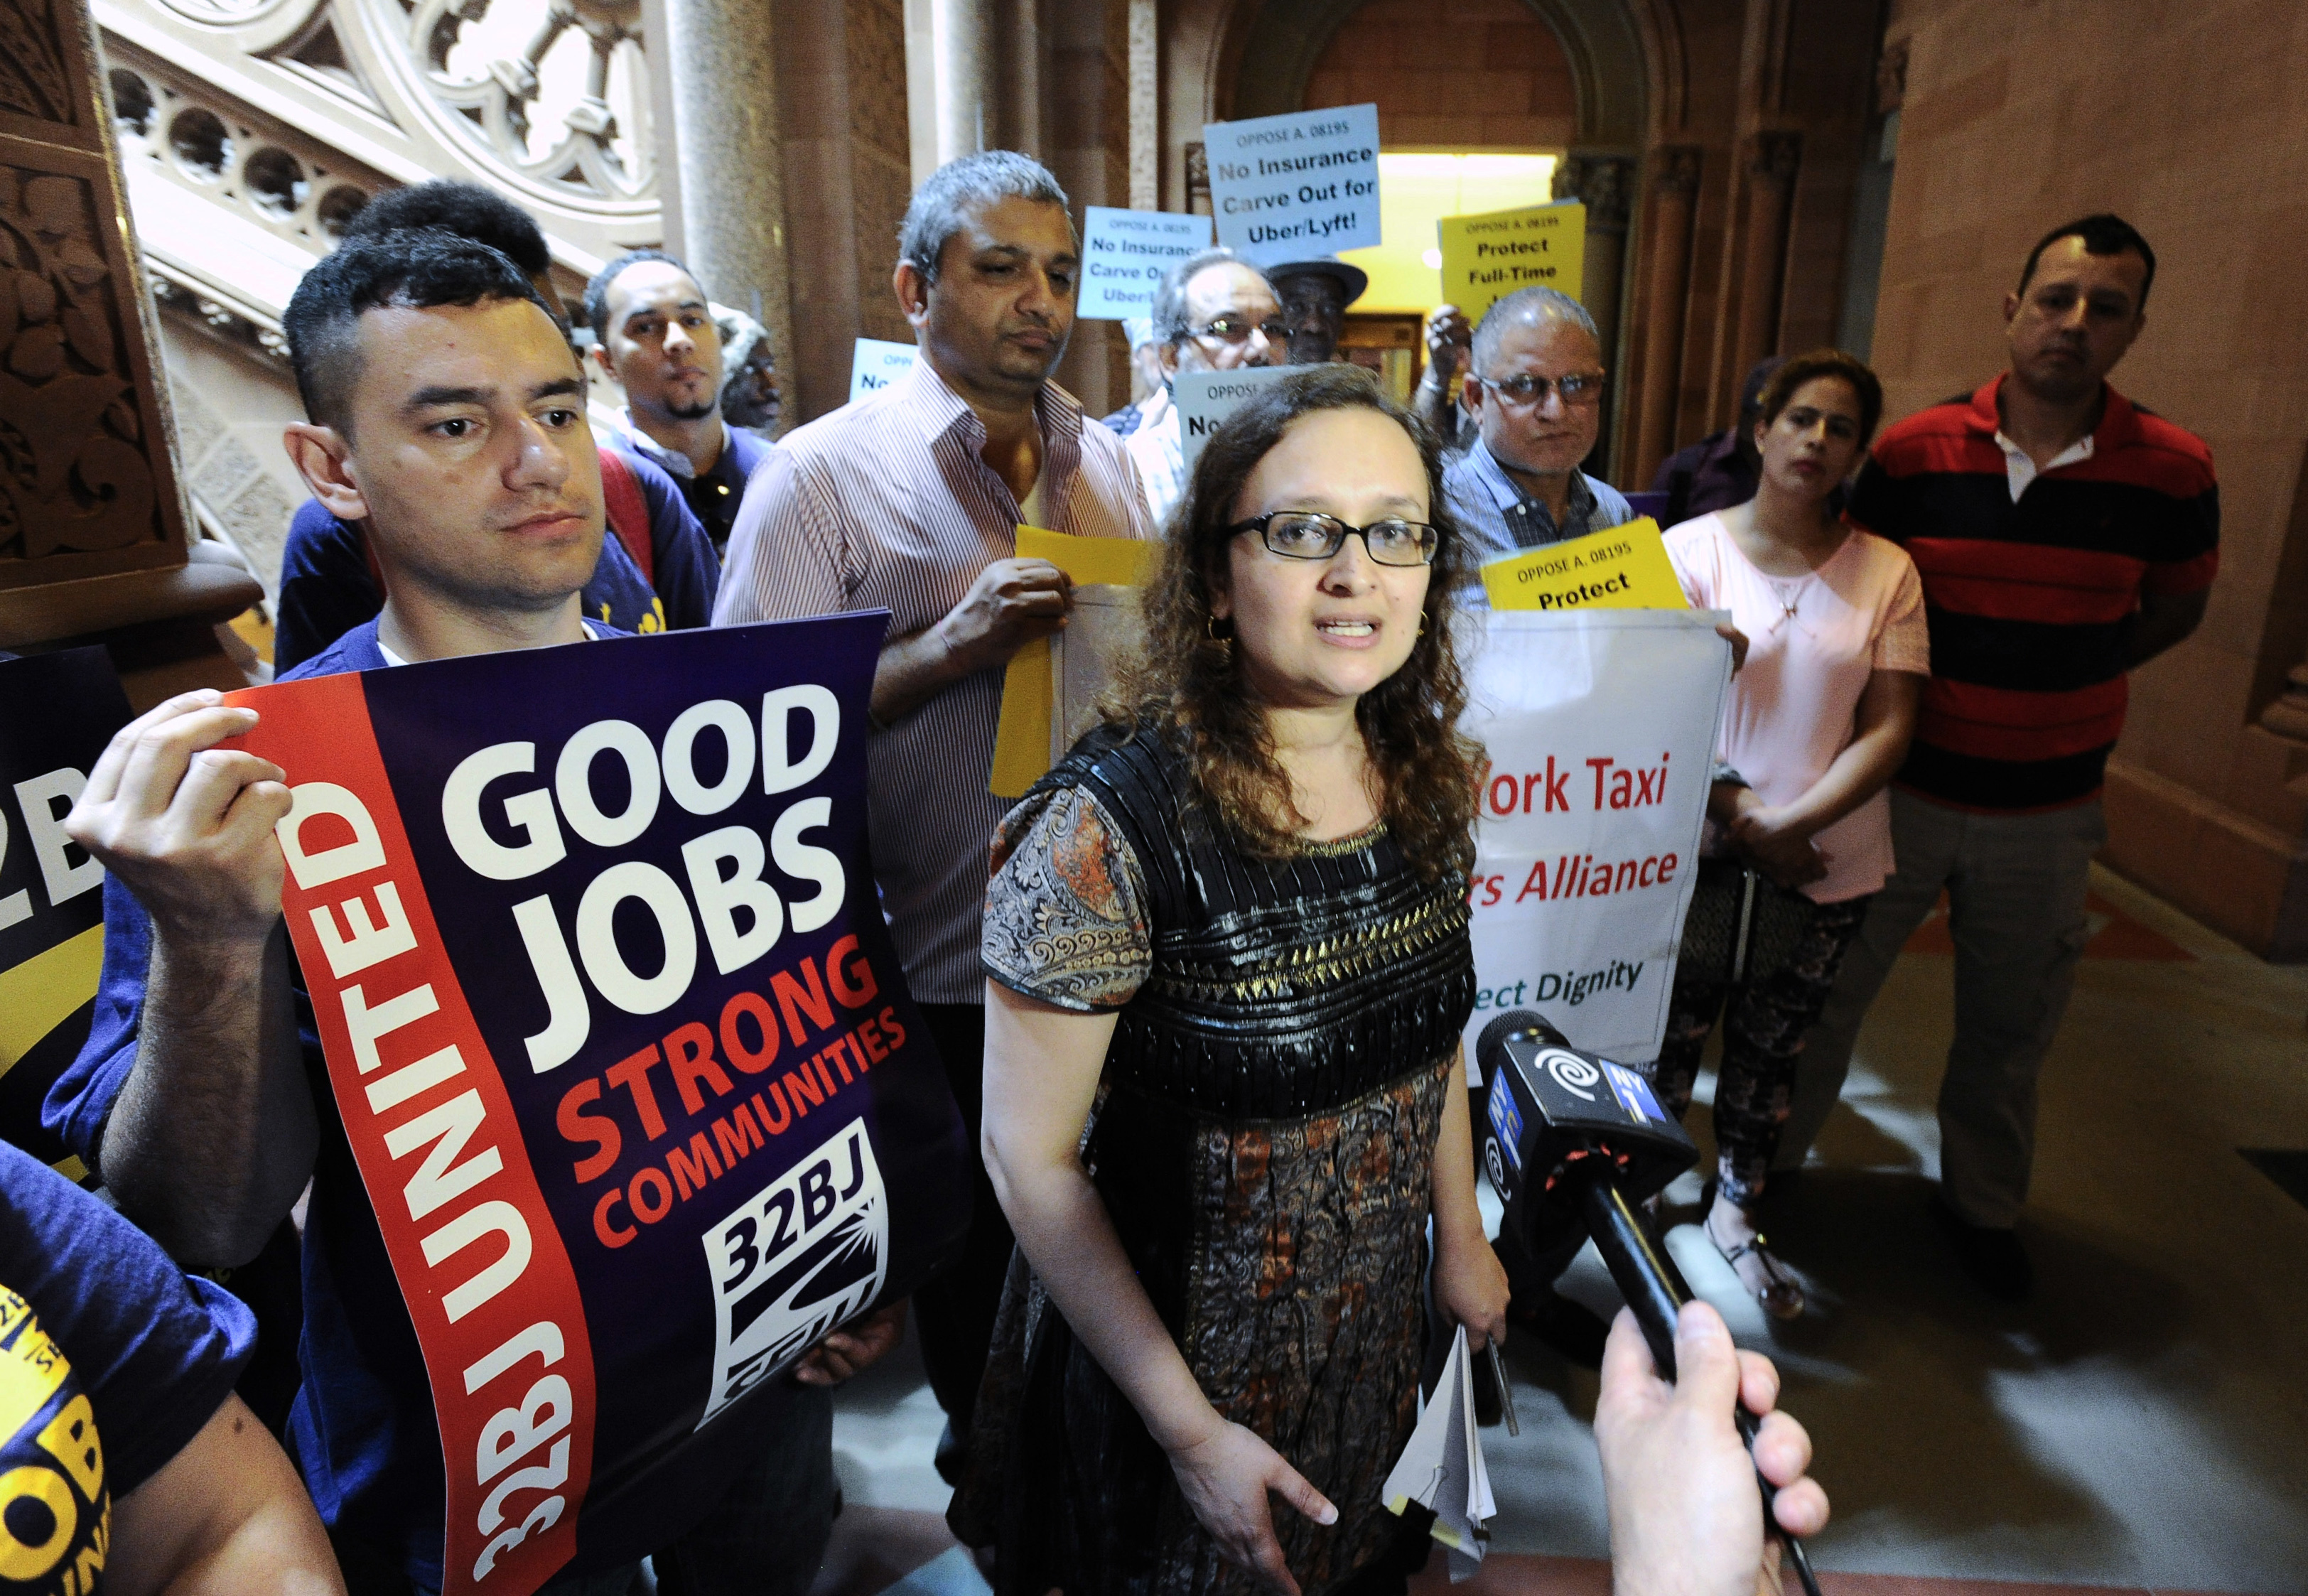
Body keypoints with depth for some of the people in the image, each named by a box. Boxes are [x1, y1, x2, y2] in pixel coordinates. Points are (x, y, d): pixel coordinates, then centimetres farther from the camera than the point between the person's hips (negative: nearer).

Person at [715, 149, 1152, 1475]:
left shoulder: (1108, 464, 8)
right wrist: (954, 643, -25)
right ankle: (983, 1447, 45)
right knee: (975, 1234, 15)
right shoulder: (825, 473, -9)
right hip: (949, 955, -5)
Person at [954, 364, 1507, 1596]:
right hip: (1174, 1352, -5)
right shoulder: (1103, 830, -28)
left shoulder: (1428, 785, -9)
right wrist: (1192, 1430, -16)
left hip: (1378, 1343, 6)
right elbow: (1031, 1160, -21)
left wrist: (1460, 1241, 12)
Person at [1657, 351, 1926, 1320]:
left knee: (1770, 1051, 14)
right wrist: (1739, 813, -14)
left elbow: (1889, 729, -2)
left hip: (1827, 868, 2)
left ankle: (1736, 1209, 34)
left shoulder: (1886, 571, 3)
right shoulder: (1692, 549, -2)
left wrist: (1790, 823, -15)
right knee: (1669, 1038, 8)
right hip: (1697, 852, -2)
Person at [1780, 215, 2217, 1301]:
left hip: (2047, 811, 1)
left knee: (2010, 1031, 17)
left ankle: (1981, 1203, 39)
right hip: (1899, 787, -1)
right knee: (1822, 995, 10)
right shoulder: (1913, 452, -8)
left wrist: (2055, 680, 0)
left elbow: (2174, 609, 10)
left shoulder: (2172, 470, -6)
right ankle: (1760, 1168, 30)